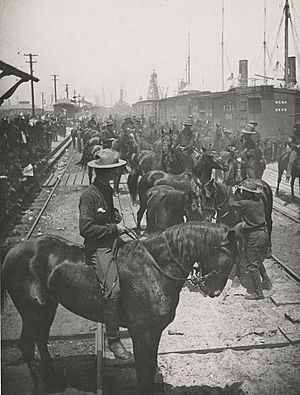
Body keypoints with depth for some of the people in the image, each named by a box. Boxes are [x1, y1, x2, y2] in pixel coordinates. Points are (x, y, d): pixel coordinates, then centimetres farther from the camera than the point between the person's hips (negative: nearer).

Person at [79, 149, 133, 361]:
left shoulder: (107, 189, 13)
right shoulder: (89, 196, -15)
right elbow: (85, 228, -19)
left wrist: (115, 215, 9)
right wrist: (114, 228, -16)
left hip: (113, 241, 9)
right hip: (98, 247, -9)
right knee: (113, 289, -22)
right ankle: (113, 339, -11)